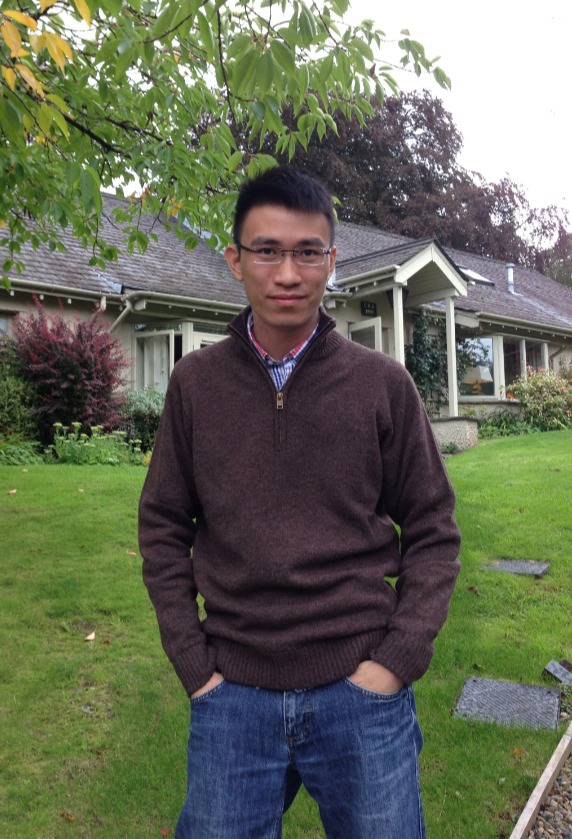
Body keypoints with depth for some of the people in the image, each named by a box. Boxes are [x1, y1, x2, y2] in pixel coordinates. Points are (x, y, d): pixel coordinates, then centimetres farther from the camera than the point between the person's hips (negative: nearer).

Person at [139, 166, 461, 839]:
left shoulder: (382, 382, -4)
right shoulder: (195, 383, -1)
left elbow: (433, 531, 1)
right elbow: (163, 528, 4)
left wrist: (397, 658, -7)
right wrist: (193, 662, -1)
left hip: (362, 688, 0)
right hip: (232, 693, 1)